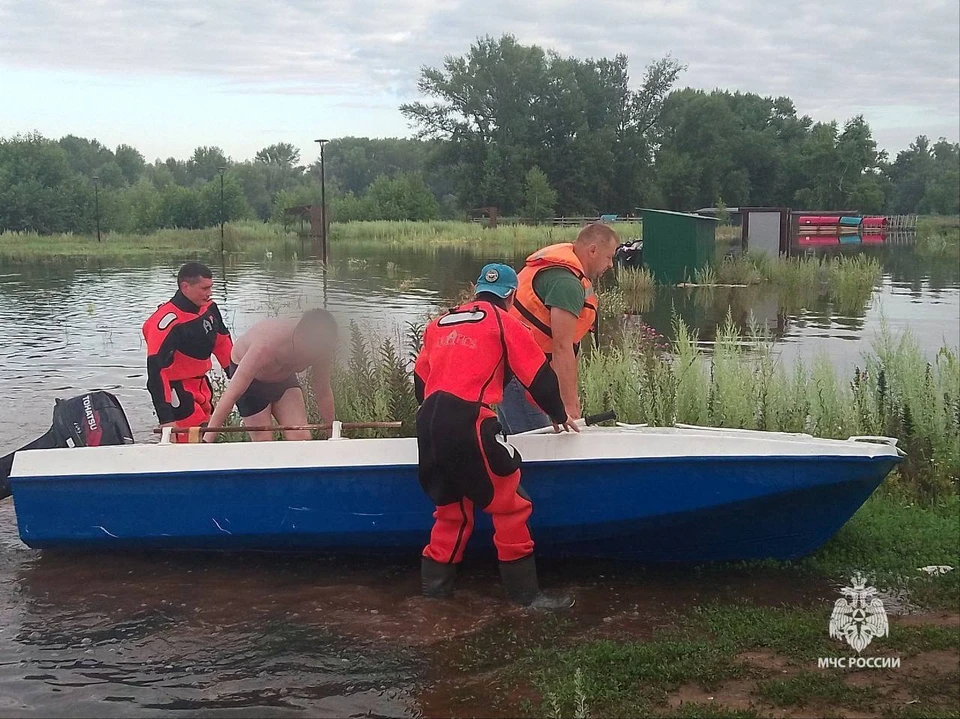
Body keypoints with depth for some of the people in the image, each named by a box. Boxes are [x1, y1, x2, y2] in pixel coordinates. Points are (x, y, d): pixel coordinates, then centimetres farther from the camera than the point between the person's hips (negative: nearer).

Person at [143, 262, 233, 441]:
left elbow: (223, 342, 14)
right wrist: (166, 419, -29)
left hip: (201, 386, 9)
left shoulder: (209, 308, -2)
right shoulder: (167, 321, -26)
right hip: (177, 391, -9)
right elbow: (156, 370, -27)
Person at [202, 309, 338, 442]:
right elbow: (231, 395, -44)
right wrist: (207, 440, -46)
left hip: (284, 376, 5)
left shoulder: (319, 347, -27)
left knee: (301, 438, -11)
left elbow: (323, 393, -9)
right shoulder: (267, 346, -43)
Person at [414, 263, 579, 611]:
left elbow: (420, 377, 24)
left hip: (429, 422, 7)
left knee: (452, 504, 20)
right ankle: (525, 591, 4)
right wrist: (560, 416, 22)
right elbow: (539, 376, 7)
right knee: (509, 503, 2)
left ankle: (434, 582, 24)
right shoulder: (504, 322, 5)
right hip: (467, 422, -7)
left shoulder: (440, 323, 22)